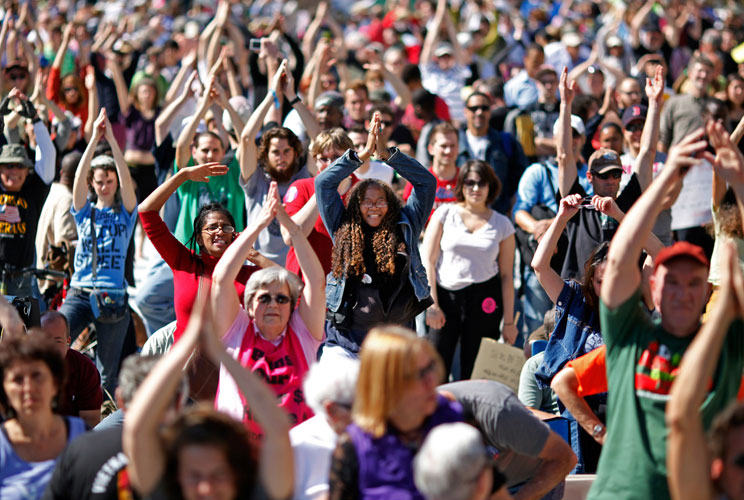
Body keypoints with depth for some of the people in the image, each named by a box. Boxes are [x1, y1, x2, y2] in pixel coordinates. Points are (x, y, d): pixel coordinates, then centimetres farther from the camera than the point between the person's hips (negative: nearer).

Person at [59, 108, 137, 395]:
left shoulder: (125, 212, 7)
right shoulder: (85, 211, 10)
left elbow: (126, 180, -9)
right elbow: (79, 178, -6)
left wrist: (112, 140, -17)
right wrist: (94, 139, -15)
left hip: (113, 296, -1)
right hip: (79, 293, 1)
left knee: (108, 373, 3)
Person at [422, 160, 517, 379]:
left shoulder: (502, 224, 7)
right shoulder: (445, 214, 5)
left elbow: (506, 276, 7)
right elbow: (427, 261, 2)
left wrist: (509, 321, 3)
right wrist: (432, 305, -5)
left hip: (484, 300, 0)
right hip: (445, 294, 0)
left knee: (476, 372, 0)